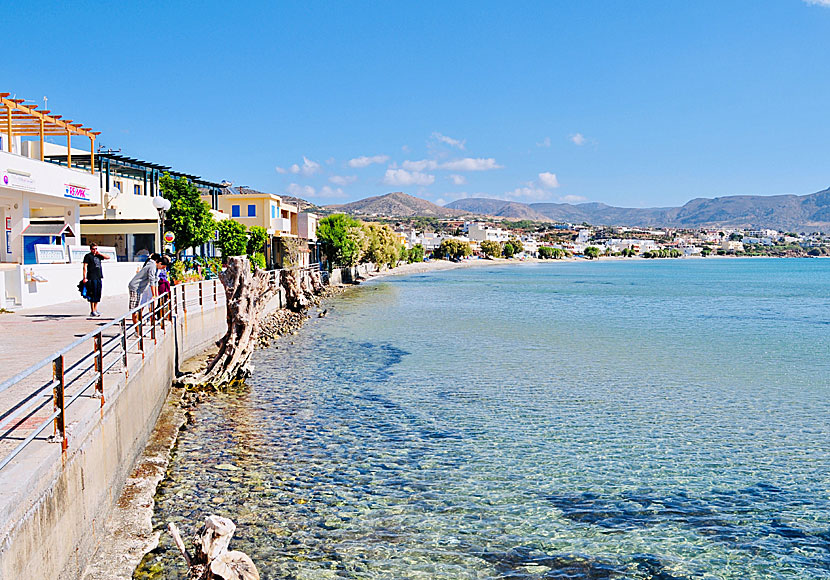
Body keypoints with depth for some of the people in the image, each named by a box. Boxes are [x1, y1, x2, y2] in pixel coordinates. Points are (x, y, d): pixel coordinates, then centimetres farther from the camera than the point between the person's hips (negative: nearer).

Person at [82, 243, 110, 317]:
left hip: (99, 277, 6)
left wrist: (100, 253, 5)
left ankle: (95, 309, 18)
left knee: (98, 294, 9)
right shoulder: (88, 256, -1)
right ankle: (92, 311, -3)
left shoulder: (98, 255, 17)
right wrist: (85, 278, -15)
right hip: (92, 278, -6)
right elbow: (85, 267, -7)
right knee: (92, 294, -6)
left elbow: (108, 257, 18)